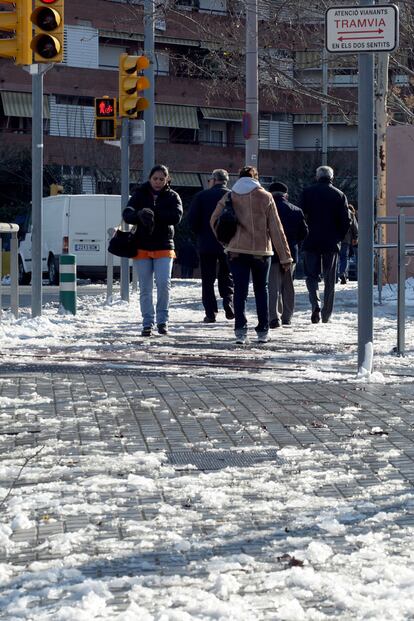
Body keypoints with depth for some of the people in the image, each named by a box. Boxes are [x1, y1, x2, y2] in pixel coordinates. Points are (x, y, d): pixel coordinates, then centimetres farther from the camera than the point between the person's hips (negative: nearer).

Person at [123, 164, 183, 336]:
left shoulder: (172, 196, 3)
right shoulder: (140, 194, 4)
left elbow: (176, 217, -14)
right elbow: (127, 214, -7)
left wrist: (153, 214, -24)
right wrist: (139, 215, -30)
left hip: (164, 247, -1)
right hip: (142, 246, 1)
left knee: (163, 283, -14)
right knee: (145, 289, 4)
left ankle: (162, 320, 1)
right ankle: (147, 323, 11)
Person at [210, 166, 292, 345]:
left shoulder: (230, 197, 3)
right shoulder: (265, 197, 0)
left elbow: (214, 221, 0)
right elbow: (276, 228, -1)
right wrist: (285, 256, 1)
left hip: (236, 251, 0)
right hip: (261, 250, 0)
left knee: (240, 290, 2)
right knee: (261, 290, 13)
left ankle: (240, 330, -13)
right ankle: (263, 331, 13)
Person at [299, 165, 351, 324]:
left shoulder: (307, 192, 0)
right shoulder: (339, 195, 2)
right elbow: (346, 221, 0)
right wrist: (338, 237, 12)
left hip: (311, 241, -1)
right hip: (331, 243, 1)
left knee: (311, 275, 7)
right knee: (329, 279, 8)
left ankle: (315, 303, -19)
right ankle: (326, 315, 10)